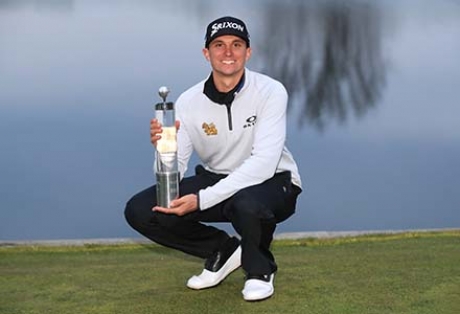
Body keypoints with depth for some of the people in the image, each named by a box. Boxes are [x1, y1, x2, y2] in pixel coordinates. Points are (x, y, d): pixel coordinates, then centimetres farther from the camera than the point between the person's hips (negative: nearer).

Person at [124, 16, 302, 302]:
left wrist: (202, 200, -37)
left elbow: (263, 164, -30)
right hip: (215, 179, 4)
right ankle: (223, 251, 10)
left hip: (272, 182, -4)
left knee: (246, 204, -41)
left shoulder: (271, 92, -19)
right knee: (139, 211, -12)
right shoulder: (189, 102, -9)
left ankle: (260, 268, -4)